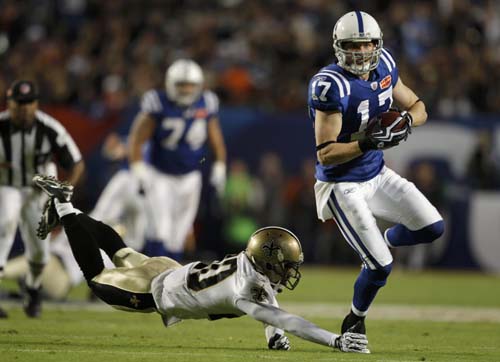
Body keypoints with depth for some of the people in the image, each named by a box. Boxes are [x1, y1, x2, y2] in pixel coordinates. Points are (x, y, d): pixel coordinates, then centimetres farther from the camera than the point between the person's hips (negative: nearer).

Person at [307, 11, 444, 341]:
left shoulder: (384, 66, -3)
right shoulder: (331, 86, -25)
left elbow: (417, 107, 9)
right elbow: (325, 154, -25)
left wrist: (406, 122, -14)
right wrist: (368, 142, -37)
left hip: (377, 175, 7)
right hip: (343, 186, -7)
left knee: (433, 228, 0)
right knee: (381, 266, -9)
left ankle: (385, 240, 31)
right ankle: (355, 320, 20)